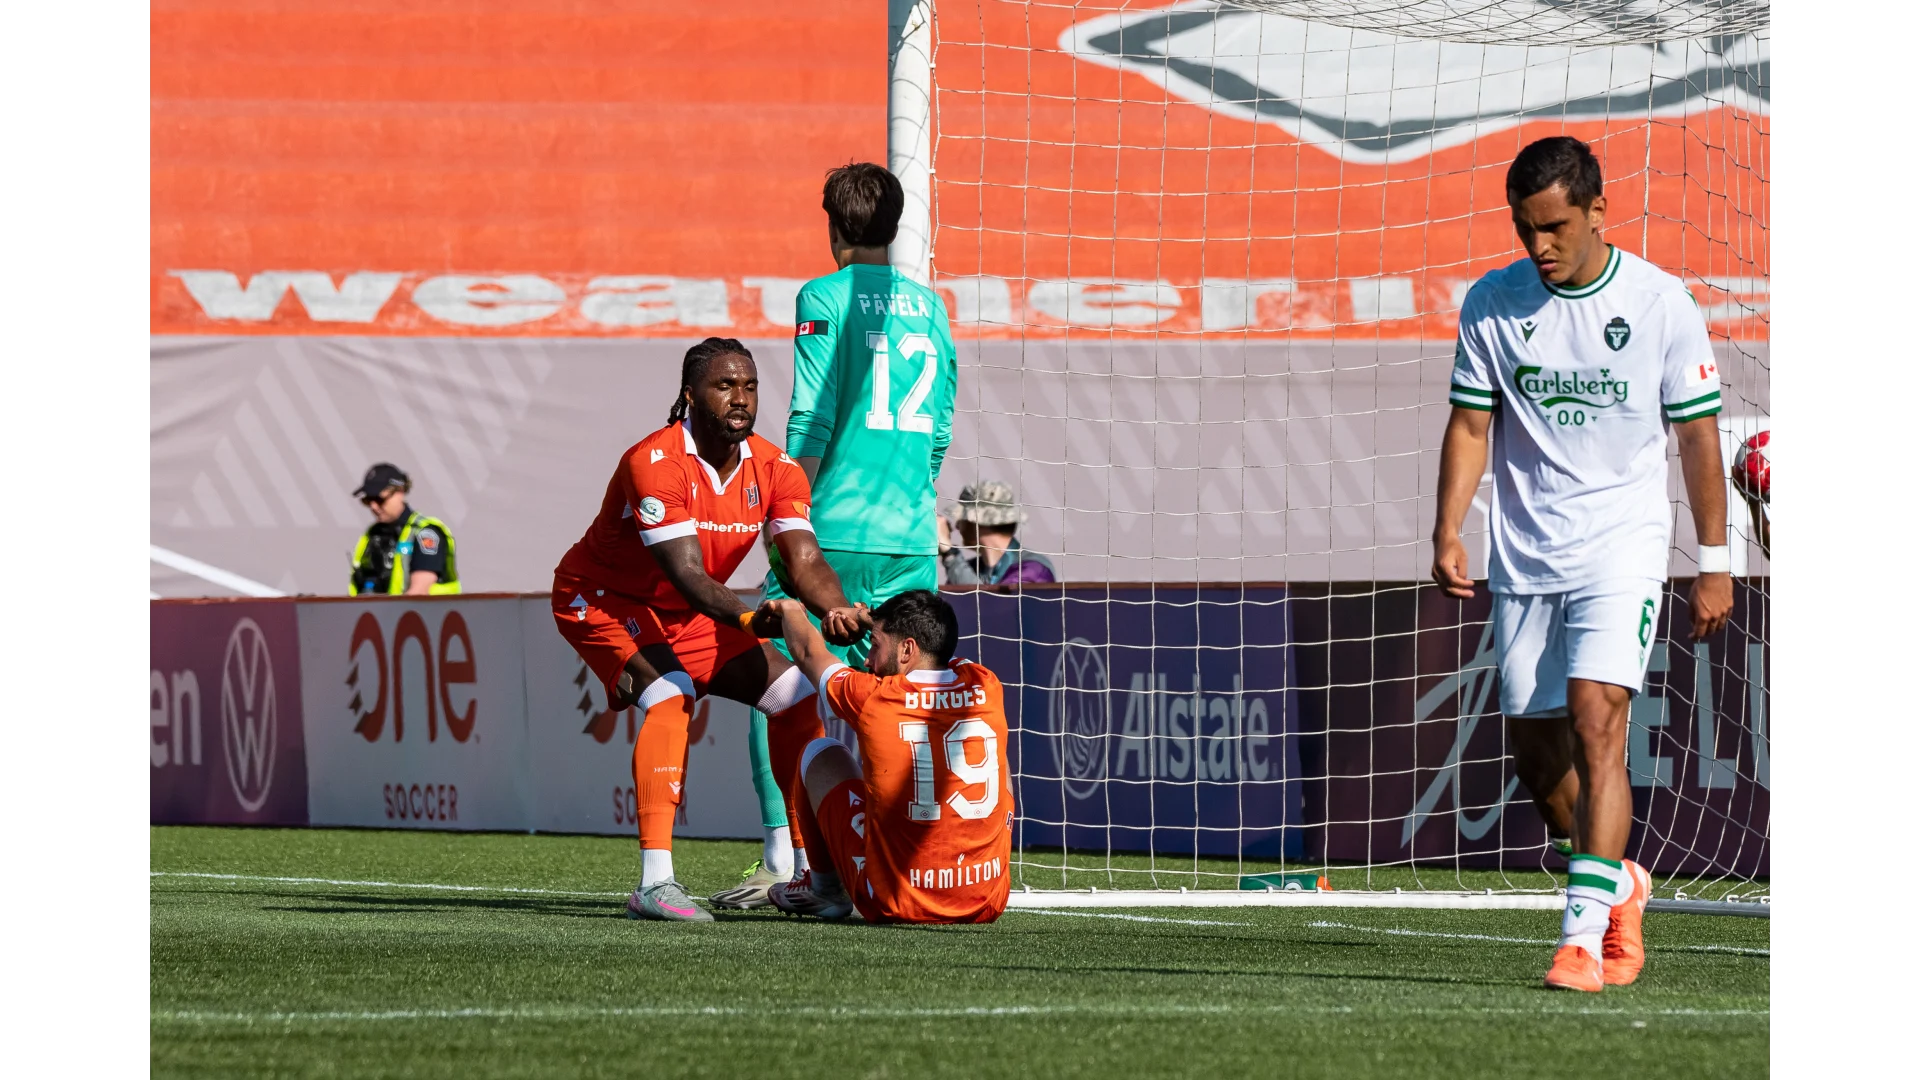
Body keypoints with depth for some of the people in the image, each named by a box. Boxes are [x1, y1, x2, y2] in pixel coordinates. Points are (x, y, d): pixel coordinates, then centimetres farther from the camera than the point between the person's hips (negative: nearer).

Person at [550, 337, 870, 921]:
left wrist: (837, 609, -41)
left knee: (801, 698, 2)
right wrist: (751, 618, -54)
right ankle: (654, 884, -37)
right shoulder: (654, 463, -30)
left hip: (690, 614, 8)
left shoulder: (774, 470, -8)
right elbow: (687, 575, -38)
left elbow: (804, 560, -19)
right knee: (670, 698, -32)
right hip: (604, 602, -8)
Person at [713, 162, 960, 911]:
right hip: (910, 537, 5)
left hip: (834, 531, -5)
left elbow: (811, 423, -9)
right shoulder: (929, 306, 14)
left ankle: (784, 857, -10)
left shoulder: (826, 298, -2)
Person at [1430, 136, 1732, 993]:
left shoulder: (1660, 303, -5)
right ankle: (1618, 883, 33)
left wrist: (1714, 562, 2)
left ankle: (1584, 936, -22)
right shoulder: (1491, 305, 1)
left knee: (1596, 724, -19)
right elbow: (1471, 425, 6)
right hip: (1523, 560, 4)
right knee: (1535, 753, 6)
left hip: (1622, 550, -4)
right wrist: (1447, 534, -6)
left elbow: (1697, 434, 2)